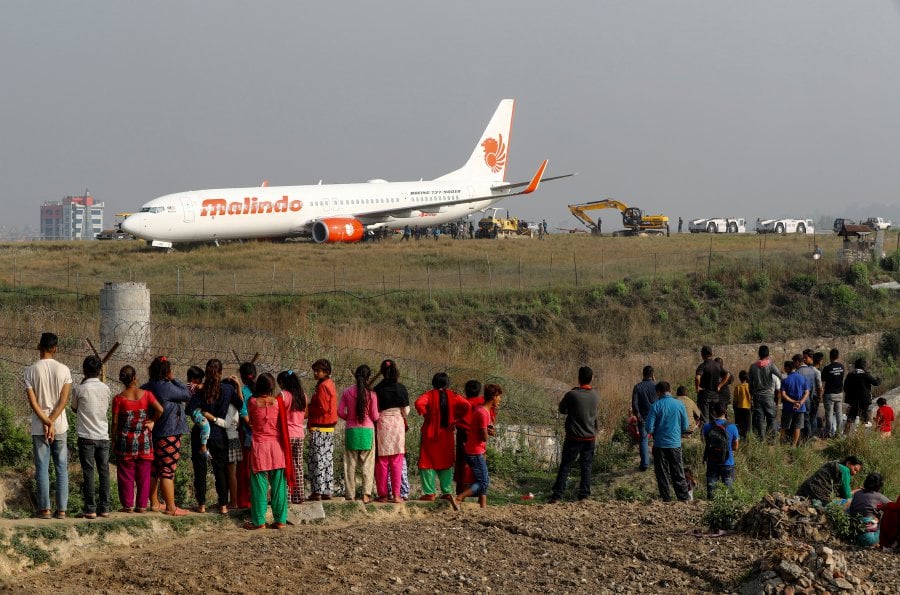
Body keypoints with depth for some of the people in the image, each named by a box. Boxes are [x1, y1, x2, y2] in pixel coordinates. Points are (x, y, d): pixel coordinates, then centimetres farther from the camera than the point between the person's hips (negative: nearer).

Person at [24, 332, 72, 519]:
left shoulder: (30, 371, -5)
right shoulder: (63, 370, -2)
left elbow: (33, 402, -10)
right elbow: (64, 400, -8)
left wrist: (46, 423, -9)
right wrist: (51, 423, -10)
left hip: (38, 428, -1)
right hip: (60, 426, 1)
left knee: (42, 469, 2)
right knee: (62, 469, 6)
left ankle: (45, 509, 0)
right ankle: (62, 509, 3)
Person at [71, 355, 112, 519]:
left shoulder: (79, 389, -7)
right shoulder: (105, 389, 2)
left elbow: (74, 409, 8)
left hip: (86, 437, -3)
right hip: (103, 437, 3)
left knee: (88, 473, -1)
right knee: (104, 472, 8)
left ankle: (90, 509, -3)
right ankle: (104, 507, 9)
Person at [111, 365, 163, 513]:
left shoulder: (119, 398, -7)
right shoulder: (146, 394, -4)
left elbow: (115, 422, -6)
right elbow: (160, 410, -15)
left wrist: (114, 440, 5)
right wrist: (152, 420, 3)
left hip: (125, 439, -1)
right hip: (144, 439, 1)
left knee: (126, 473, 6)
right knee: (143, 474, 8)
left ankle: (128, 505, 6)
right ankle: (142, 505, 8)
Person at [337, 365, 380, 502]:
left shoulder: (347, 392, -2)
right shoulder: (371, 394, -7)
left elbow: (340, 412, -2)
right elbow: (375, 416, -4)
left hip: (351, 430, 1)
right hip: (367, 430, -1)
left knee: (350, 464, 7)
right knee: (367, 464, 4)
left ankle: (350, 495, 7)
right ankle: (366, 493, -7)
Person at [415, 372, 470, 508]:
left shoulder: (429, 395, -7)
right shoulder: (453, 396, 1)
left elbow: (419, 403, -26)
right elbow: (467, 406, -10)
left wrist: (426, 415, -11)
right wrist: (456, 420, -3)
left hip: (430, 434, -3)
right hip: (446, 435, 3)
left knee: (428, 462, 4)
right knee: (446, 464, 13)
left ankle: (430, 492, -1)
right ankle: (447, 492, 7)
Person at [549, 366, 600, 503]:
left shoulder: (572, 395, -16)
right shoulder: (596, 396, -2)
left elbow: (562, 409, 1)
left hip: (574, 437, -3)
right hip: (590, 438, 3)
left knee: (565, 466, 3)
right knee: (586, 466, 12)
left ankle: (557, 495, 1)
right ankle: (584, 494, 12)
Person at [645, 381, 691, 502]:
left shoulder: (656, 406, -10)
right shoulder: (679, 405, -3)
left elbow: (649, 428, -11)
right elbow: (685, 427, 2)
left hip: (660, 444, -2)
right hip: (675, 443, 2)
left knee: (662, 474, 7)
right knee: (678, 474, 10)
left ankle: (666, 499, 9)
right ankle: (683, 498, 10)